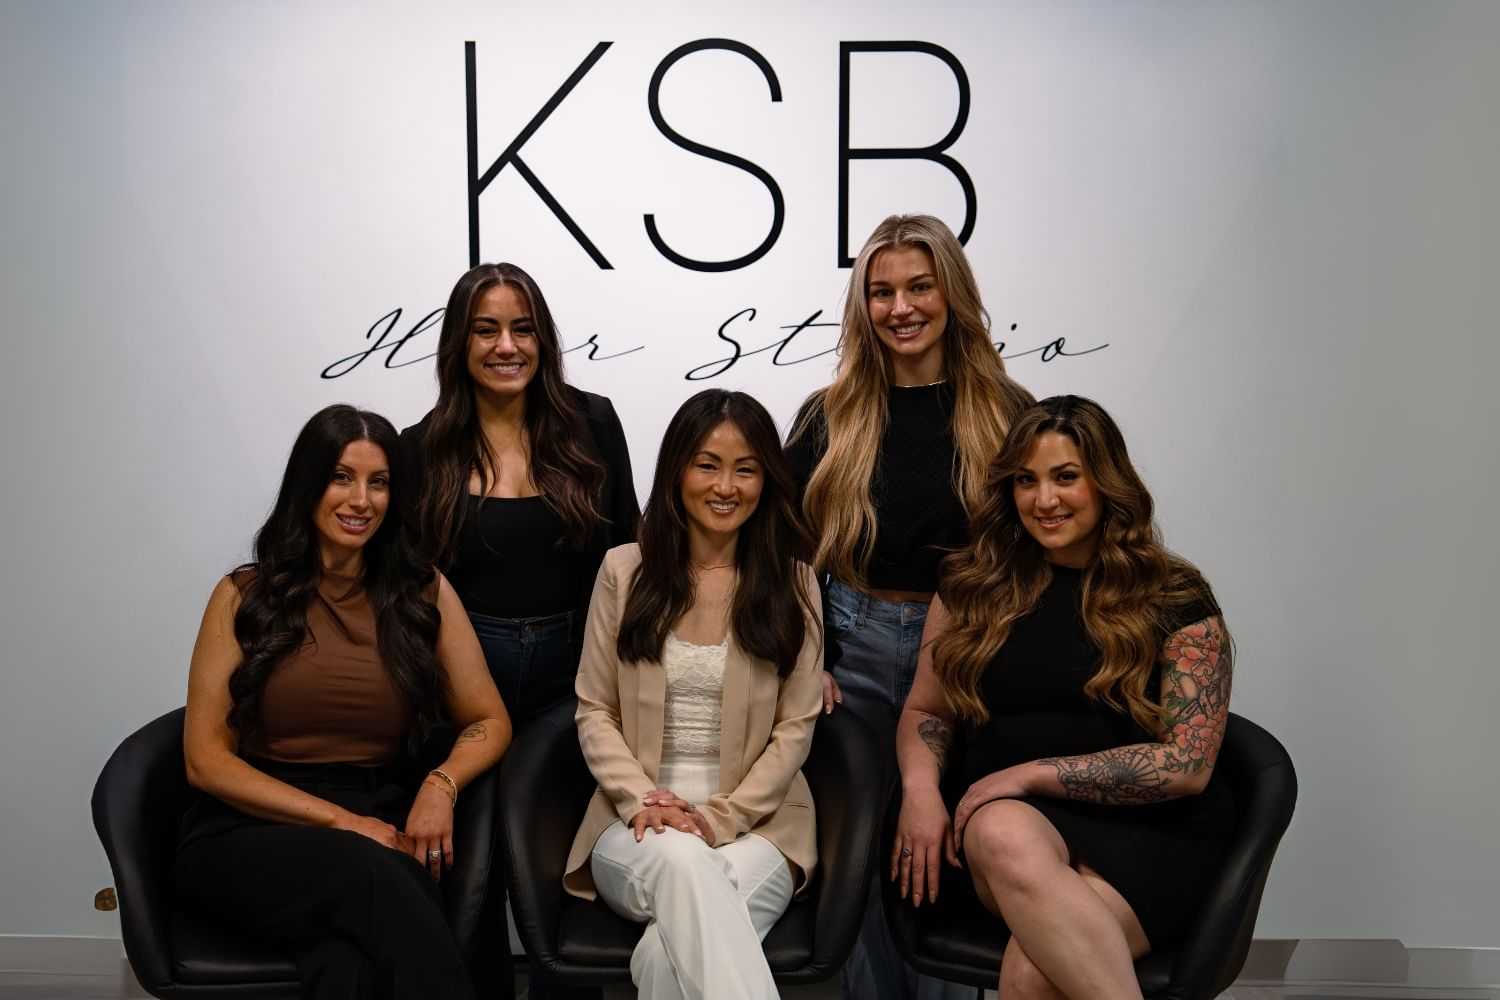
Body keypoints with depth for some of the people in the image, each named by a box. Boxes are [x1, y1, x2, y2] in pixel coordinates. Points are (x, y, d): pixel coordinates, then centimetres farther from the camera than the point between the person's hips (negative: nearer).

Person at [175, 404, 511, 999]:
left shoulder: (424, 593, 10)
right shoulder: (244, 596, 5)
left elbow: (489, 722, 10)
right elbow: (205, 760, -1)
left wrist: (441, 784, -13)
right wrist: (341, 821, -12)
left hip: (378, 826, 1)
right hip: (250, 834, 0)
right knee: (364, 872, -35)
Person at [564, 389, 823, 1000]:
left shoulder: (792, 584, 6)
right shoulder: (624, 570, 7)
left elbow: (795, 729, 2)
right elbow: (594, 712, 6)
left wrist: (721, 817, -11)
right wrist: (641, 801, -11)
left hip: (754, 825, -1)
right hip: (640, 824, 1)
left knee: (675, 949, -33)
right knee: (685, 862, -35)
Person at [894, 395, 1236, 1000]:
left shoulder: (1175, 598, 2)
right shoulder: (973, 585, 11)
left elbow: (1186, 764, -5)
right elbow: (925, 711, 17)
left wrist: (1031, 773, -11)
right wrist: (921, 788, -6)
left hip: (1143, 834, -3)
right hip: (1012, 816, 3)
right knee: (1002, 835, -37)